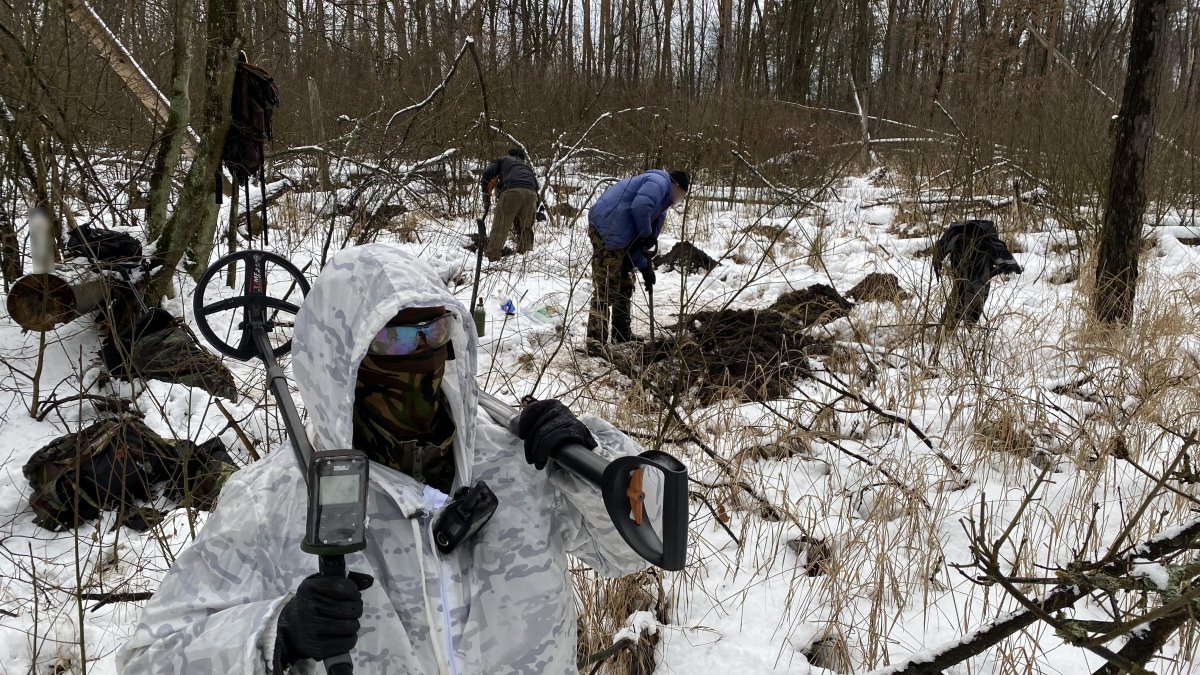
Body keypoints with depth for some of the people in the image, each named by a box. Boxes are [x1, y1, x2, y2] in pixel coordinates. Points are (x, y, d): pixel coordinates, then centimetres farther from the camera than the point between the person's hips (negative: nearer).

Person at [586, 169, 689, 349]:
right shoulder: (659, 182, -4)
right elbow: (640, 207, -23)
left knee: (625, 286, 19)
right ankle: (596, 342, -9)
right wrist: (647, 236, -10)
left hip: (617, 236, 11)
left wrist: (645, 268, 16)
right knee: (605, 290, -11)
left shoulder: (662, 204, 26)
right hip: (606, 231, -11)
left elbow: (636, 242, 24)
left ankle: (623, 335, 30)